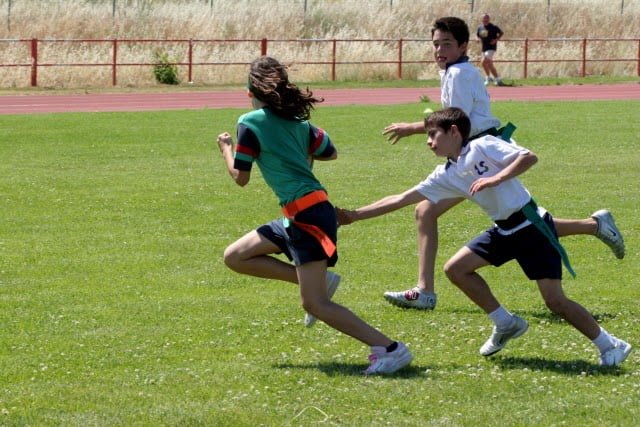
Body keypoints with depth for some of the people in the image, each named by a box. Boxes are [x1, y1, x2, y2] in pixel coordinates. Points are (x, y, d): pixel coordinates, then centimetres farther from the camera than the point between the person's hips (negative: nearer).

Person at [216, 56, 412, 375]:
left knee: (315, 304, -10)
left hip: (307, 214, -9)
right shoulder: (296, 121, 13)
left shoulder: (250, 123, -8)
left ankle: (389, 349, -17)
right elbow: (330, 152, 22)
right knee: (235, 257, 16)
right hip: (297, 216, 9)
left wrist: (226, 148, 14)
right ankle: (319, 280, 12)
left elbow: (240, 178, -4)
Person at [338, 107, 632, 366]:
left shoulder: (483, 147, -11)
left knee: (555, 301, -12)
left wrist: (496, 179, -28)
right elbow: (401, 200, 10)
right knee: (455, 268, 3)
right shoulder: (445, 176, 8)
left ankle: (610, 346, 1)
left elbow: (529, 157, -20)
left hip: (531, 225, -8)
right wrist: (355, 215, 8)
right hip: (504, 231, 8)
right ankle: (505, 324, 14)